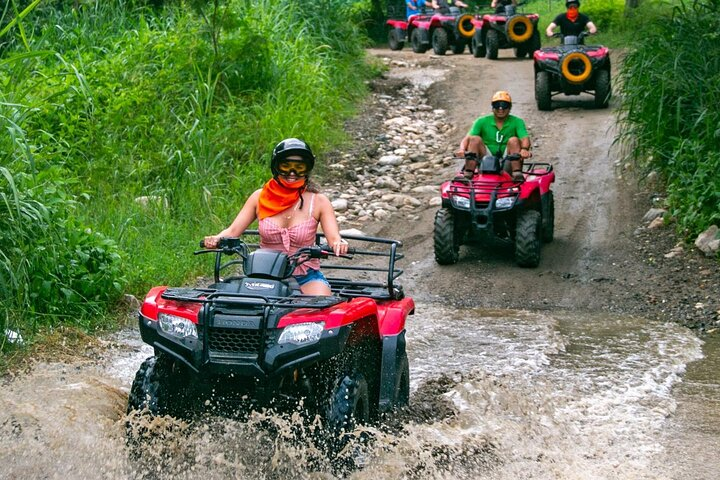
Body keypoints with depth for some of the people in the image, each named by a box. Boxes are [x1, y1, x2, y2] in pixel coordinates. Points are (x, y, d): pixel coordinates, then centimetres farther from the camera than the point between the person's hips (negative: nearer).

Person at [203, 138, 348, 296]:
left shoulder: (318, 201, 0)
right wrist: (216, 239, -21)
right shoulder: (260, 197, 5)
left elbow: (333, 237, -10)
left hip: (306, 278, -1)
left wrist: (339, 244, -35)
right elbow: (232, 230, 2)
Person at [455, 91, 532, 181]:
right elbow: (467, 138, -4)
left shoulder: (517, 122, 5)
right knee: (475, 139, -17)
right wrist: (462, 149, -28)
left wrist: (524, 149, -37)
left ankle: (517, 174, -32)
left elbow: (525, 139, -12)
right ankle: (468, 173, -30)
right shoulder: (482, 122, 7)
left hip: (507, 166, -1)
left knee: (514, 140, -21)